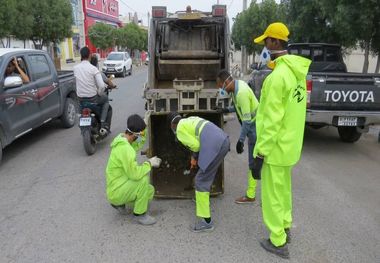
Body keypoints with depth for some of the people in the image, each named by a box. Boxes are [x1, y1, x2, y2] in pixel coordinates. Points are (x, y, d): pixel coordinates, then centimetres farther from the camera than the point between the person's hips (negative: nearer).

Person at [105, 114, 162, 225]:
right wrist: (149, 163, -19)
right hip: (116, 192, -10)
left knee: (150, 191, 14)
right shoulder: (125, 148, -30)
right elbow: (135, 174, -33)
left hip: (117, 185, 10)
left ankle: (119, 202, 19)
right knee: (143, 178, -27)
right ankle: (139, 214, -10)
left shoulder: (121, 138, 0)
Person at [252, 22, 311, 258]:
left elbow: (272, 121, -25)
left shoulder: (278, 76, -24)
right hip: (289, 144, 9)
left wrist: (260, 153, -18)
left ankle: (278, 242, 20)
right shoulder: (297, 72, 6)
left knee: (273, 194, 6)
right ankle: (285, 228, 40)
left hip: (276, 147, -9)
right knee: (283, 189, 23)